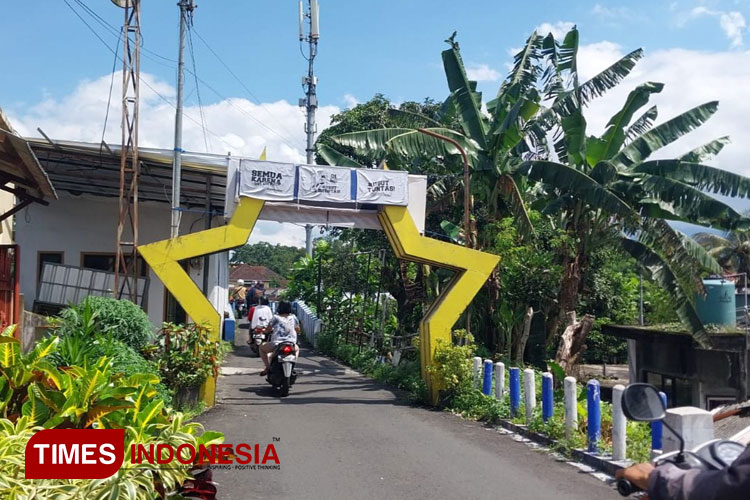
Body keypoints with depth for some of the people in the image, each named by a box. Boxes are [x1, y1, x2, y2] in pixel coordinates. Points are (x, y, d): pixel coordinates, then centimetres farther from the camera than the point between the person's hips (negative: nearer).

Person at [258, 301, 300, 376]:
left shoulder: (276, 318, 0)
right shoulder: (293, 318, 8)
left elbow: (268, 329, 6)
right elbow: (298, 330, 20)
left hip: (276, 343, -2)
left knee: (262, 348, 26)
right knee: (296, 349, 39)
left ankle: (268, 367, 9)